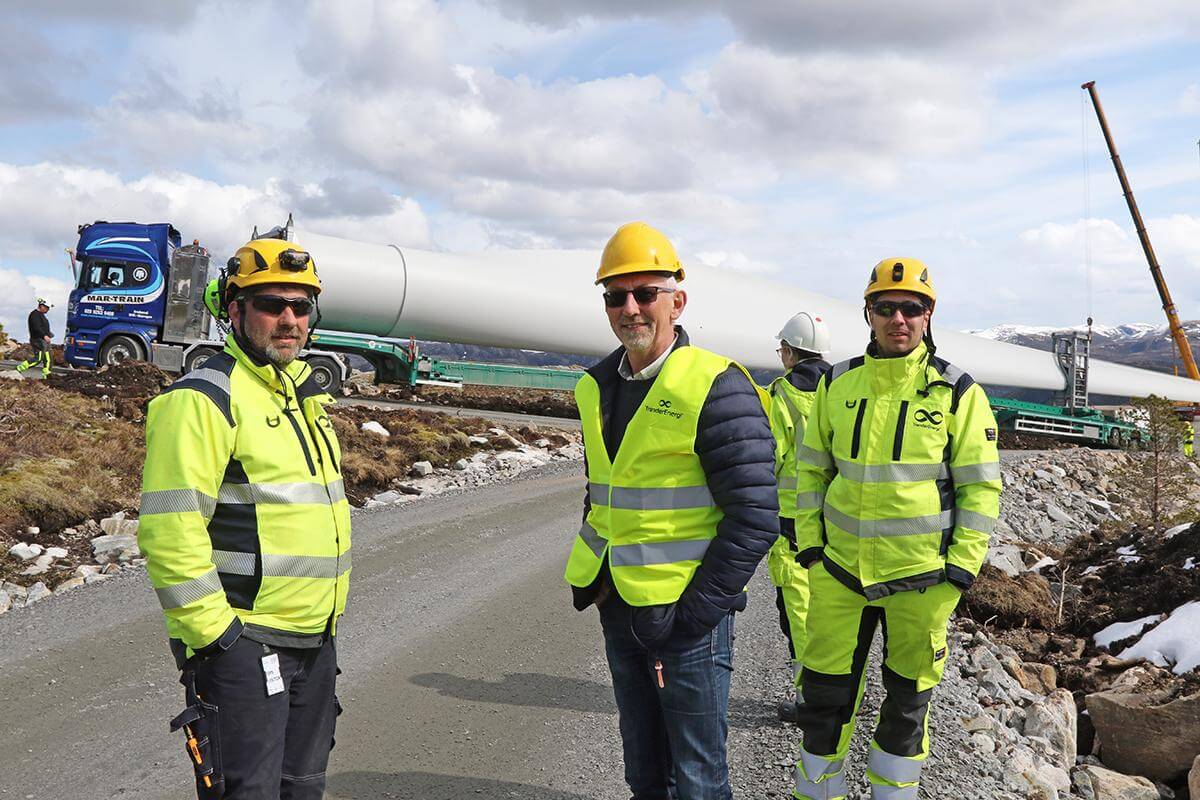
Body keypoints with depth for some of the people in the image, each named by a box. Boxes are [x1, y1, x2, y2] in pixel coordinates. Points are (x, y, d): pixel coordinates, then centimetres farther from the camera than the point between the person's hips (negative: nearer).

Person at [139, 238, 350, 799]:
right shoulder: (203, 398, -14)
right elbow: (169, 529, -21)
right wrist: (211, 632, -20)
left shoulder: (306, 394, 14)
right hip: (242, 643, -8)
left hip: (315, 639, 9)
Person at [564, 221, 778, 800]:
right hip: (618, 607, 7)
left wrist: (695, 613, -18)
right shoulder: (597, 388, 7)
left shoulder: (716, 386, -16)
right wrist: (590, 580, 10)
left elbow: (756, 515, -18)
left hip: (689, 610, -6)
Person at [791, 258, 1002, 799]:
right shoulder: (837, 384, 3)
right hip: (839, 569, 2)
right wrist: (809, 542, 4)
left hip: (921, 576, -2)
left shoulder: (958, 393, -5)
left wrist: (962, 568, -8)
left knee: (908, 695, 14)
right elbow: (811, 468, 11)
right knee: (826, 692, 10)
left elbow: (981, 486, -3)